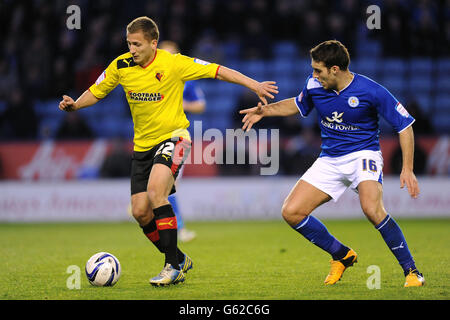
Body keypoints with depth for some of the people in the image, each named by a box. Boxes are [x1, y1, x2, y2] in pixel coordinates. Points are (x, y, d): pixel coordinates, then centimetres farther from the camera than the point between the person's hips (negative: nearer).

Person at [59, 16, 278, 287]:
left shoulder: (173, 64, -14)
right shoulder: (121, 66, -2)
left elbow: (218, 71, -11)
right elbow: (96, 92, 11)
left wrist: (255, 85, -15)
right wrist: (75, 104, -9)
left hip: (172, 138, -6)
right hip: (142, 144, 6)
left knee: (155, 191, -29)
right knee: (140, 211, -1)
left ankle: (173, 267, -23)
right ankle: (179, 259, 22)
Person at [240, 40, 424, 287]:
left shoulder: (371, 91, -18)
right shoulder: (314, 85, -4)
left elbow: (405, 125, -9)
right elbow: (298, 105, 21)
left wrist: (407, 169, -15)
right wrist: (265, 110, 7)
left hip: (363, 154, -6)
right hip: (329, 160, 6)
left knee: (372, 208, -33)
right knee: (291, 212, -6)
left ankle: (411, 270, -18)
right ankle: (342, 255, 14)